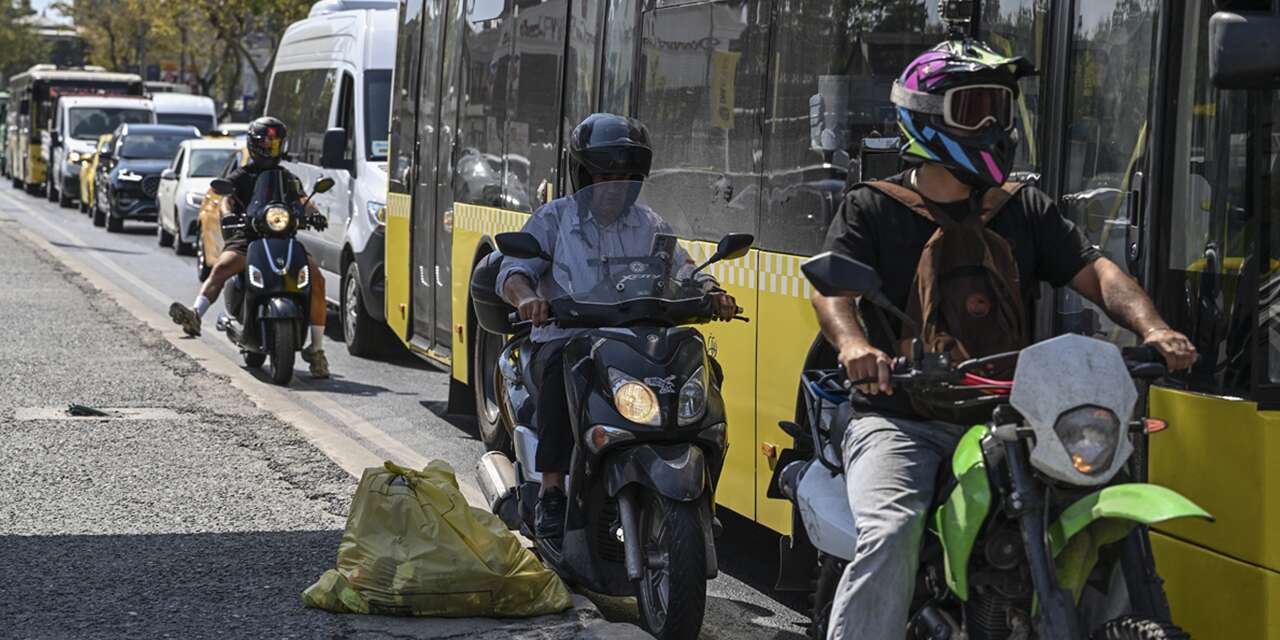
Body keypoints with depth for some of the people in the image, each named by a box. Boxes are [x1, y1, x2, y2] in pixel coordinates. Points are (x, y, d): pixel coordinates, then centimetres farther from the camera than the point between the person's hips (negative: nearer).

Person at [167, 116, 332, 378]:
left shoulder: (288, 179, 21)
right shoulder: (239, 177, 15)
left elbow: (303, 200, 4)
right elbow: (227, 200, -3)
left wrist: (313, 213, -20)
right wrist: (227, 216, -27)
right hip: (246, 238, -2)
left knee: (316, 278, -20)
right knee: (222, 266, -33)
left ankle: (316, 349, -17)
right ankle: (195, 315, -52)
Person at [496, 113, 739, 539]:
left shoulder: (649, 225, 18)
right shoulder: (554, 218, 8)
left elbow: (682, 270, 8)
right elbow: (513, 271, -3)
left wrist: (711, 292, -15)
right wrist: (526, 297, -27)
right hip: (566, 337, -2)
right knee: (560, 368, -38)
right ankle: (552, 492, -32)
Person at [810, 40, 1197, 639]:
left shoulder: (1025, 210, 16)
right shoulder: (870, 209, 6)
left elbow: (1096, 273, 5)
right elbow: (830, 283, -10)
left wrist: (1152, 328, -16)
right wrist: (852, 344, -34)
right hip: (900, 421, -3)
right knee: (891, 532, -31)